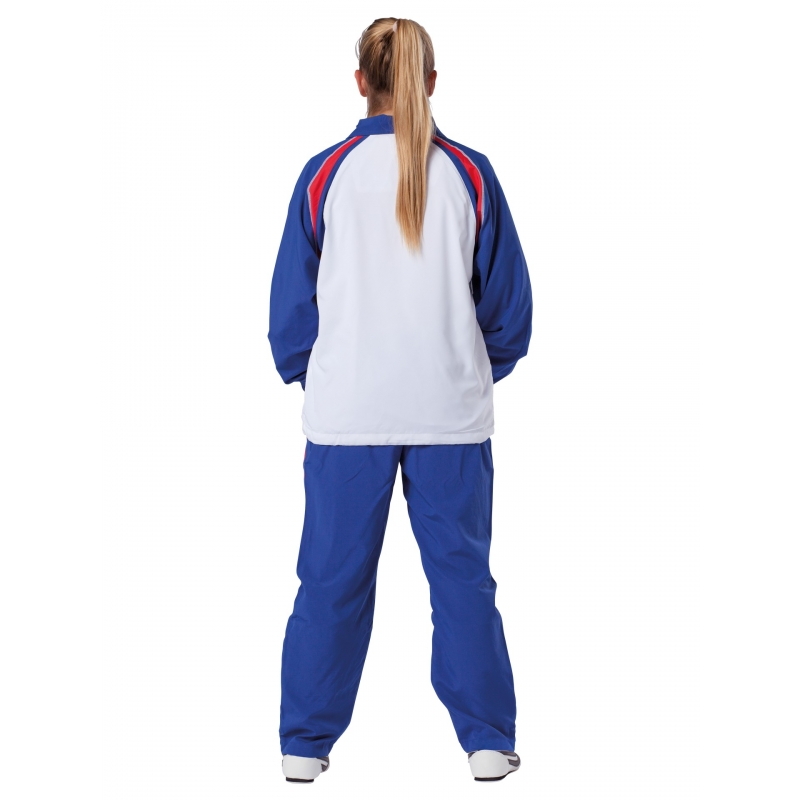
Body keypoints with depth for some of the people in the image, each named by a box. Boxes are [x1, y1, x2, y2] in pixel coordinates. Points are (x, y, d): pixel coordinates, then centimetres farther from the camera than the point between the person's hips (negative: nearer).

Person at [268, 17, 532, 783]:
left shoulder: (325, 173, -4)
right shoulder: (470, 174, -2)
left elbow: (291, 300, 1)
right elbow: (509, 298, 4)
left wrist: (307, 376, 16)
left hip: (347, 410, 0)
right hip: (452, 410, 0)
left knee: (333, 577, 8)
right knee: (462, 574, 9)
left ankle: (305, 744, 15)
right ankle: (488, 741, 13)